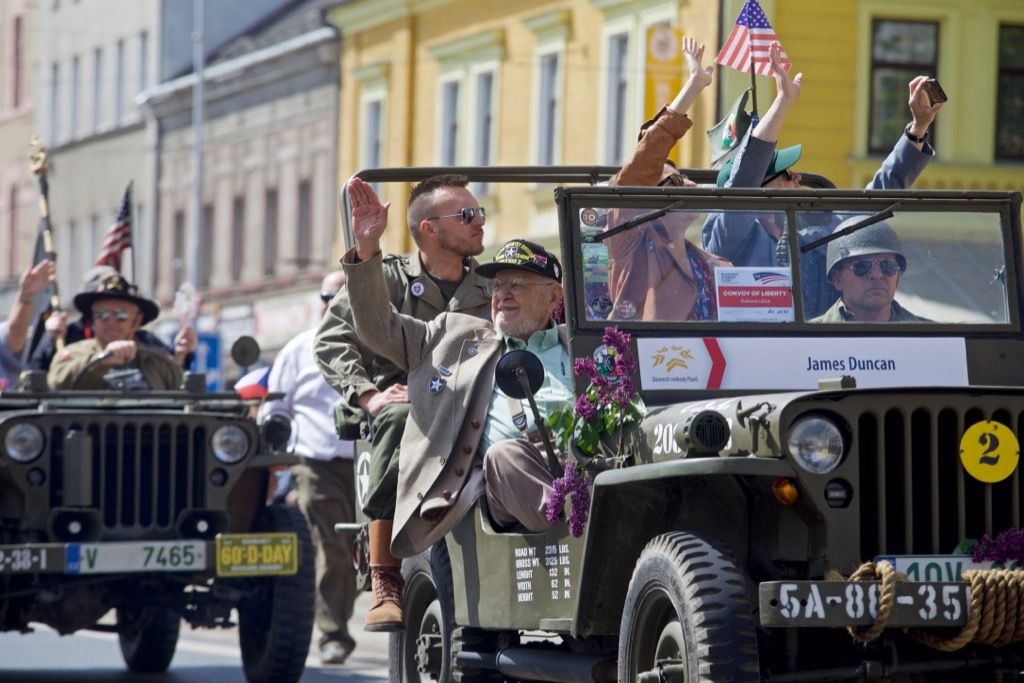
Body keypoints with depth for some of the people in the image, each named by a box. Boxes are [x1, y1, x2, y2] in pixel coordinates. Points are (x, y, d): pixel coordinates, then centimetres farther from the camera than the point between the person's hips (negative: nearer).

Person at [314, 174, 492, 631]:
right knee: (400, 418, -39)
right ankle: (385, 583, -39)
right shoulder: (389, 279, 8)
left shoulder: (489, 291, 19)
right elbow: (330, 341, -2)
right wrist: (369, 395, -17)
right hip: (402, 400, -2)